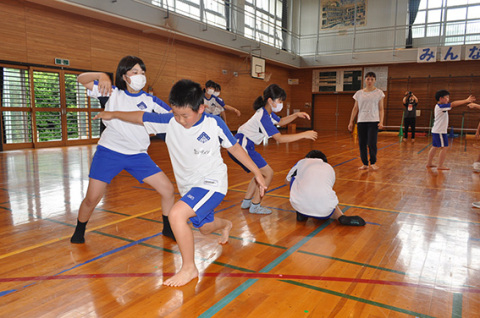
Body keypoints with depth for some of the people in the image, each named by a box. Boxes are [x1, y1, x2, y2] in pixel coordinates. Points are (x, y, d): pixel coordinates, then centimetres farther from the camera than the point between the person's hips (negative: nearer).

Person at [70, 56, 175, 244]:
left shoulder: (150, 100, 3)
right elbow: (81, 79, -2)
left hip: (138, 155, 2)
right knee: (92, 199, -4)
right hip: (109, 152, -2)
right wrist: (102, 76, -20)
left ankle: (168, 229, 19)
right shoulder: (113, 93, 1)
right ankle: (79, 232, 28)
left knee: (168, 189, -4)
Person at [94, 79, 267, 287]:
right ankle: (226, 225, 64)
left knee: (176, 214, -27)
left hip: (211, 184, -6)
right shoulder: (169, 122, -9)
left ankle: (189, 268, -7)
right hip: (188, 187, 6)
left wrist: (257, 172, -2)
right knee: (205, 227, 26)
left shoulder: (214, 124, -16)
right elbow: (141, 117, 5)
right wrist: (113, 114, 11)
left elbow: (234, 147, -5)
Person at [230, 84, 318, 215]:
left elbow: (280, 121, 26)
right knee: (268, 173, -7)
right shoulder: (263, 116, -22)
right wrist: (304, 134, -24)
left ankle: (246, 201, 26)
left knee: (261, 173, 19)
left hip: (243, 146, 10)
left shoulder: (267, 112, 8)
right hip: (242, 147, -10)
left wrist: (296, 115, 11)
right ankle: (255, 206, 2)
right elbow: (279, 138, -26)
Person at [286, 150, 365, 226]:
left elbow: (287, 181, 36)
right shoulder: (330, 168, 27)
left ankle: (301, 213, 23)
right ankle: (341, 217, 5)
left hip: (300, 205, -1)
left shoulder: (302, 162, 22)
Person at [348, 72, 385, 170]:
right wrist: (351, 122, 5)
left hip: (373, 121, -2)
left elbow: (381, 109, 2)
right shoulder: (359, 93, 10)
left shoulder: (379, 93, 4)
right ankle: (365, 164, 15)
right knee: (362, 144, 3)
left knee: (372, 143, -10)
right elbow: (355, 108, 11)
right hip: (361, 121, 3)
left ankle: (373, 162, 10)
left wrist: (381, 122, -10)